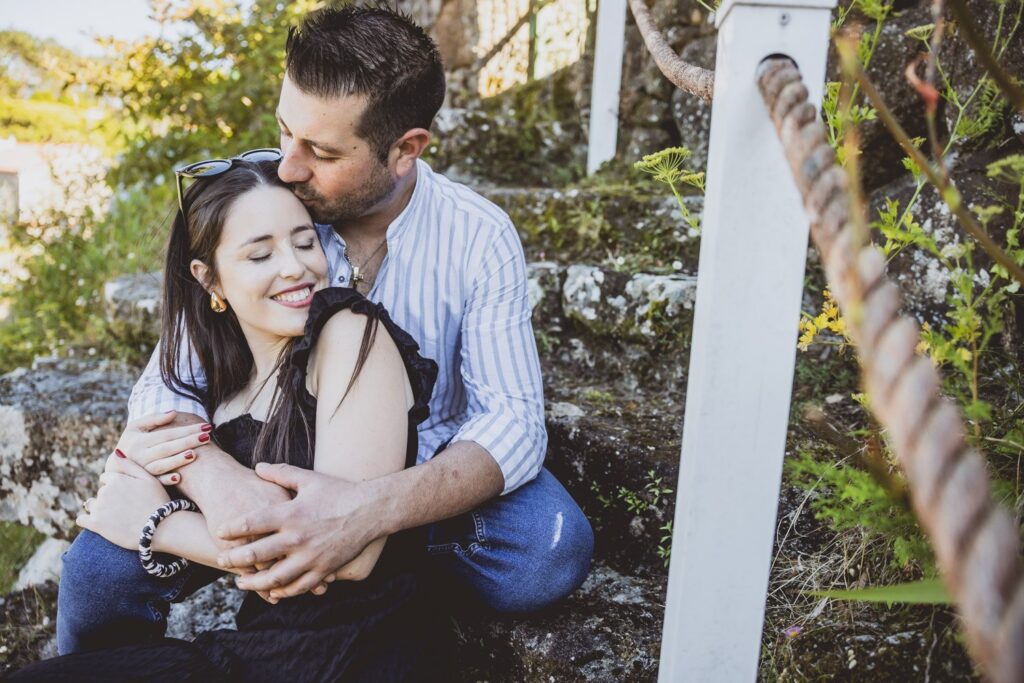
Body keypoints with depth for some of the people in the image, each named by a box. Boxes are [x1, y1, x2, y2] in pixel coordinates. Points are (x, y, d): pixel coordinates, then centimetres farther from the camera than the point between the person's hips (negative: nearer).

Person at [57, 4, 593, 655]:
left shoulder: (480, 238, -16)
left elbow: (513, 420, -22)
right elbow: (167, 388, -15)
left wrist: (370, 510, -41)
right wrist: (217, 477, -40)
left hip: (425, 467, 0)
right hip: (279, 469, 0)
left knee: (555, 552, -29)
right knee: (101, 568, -21)